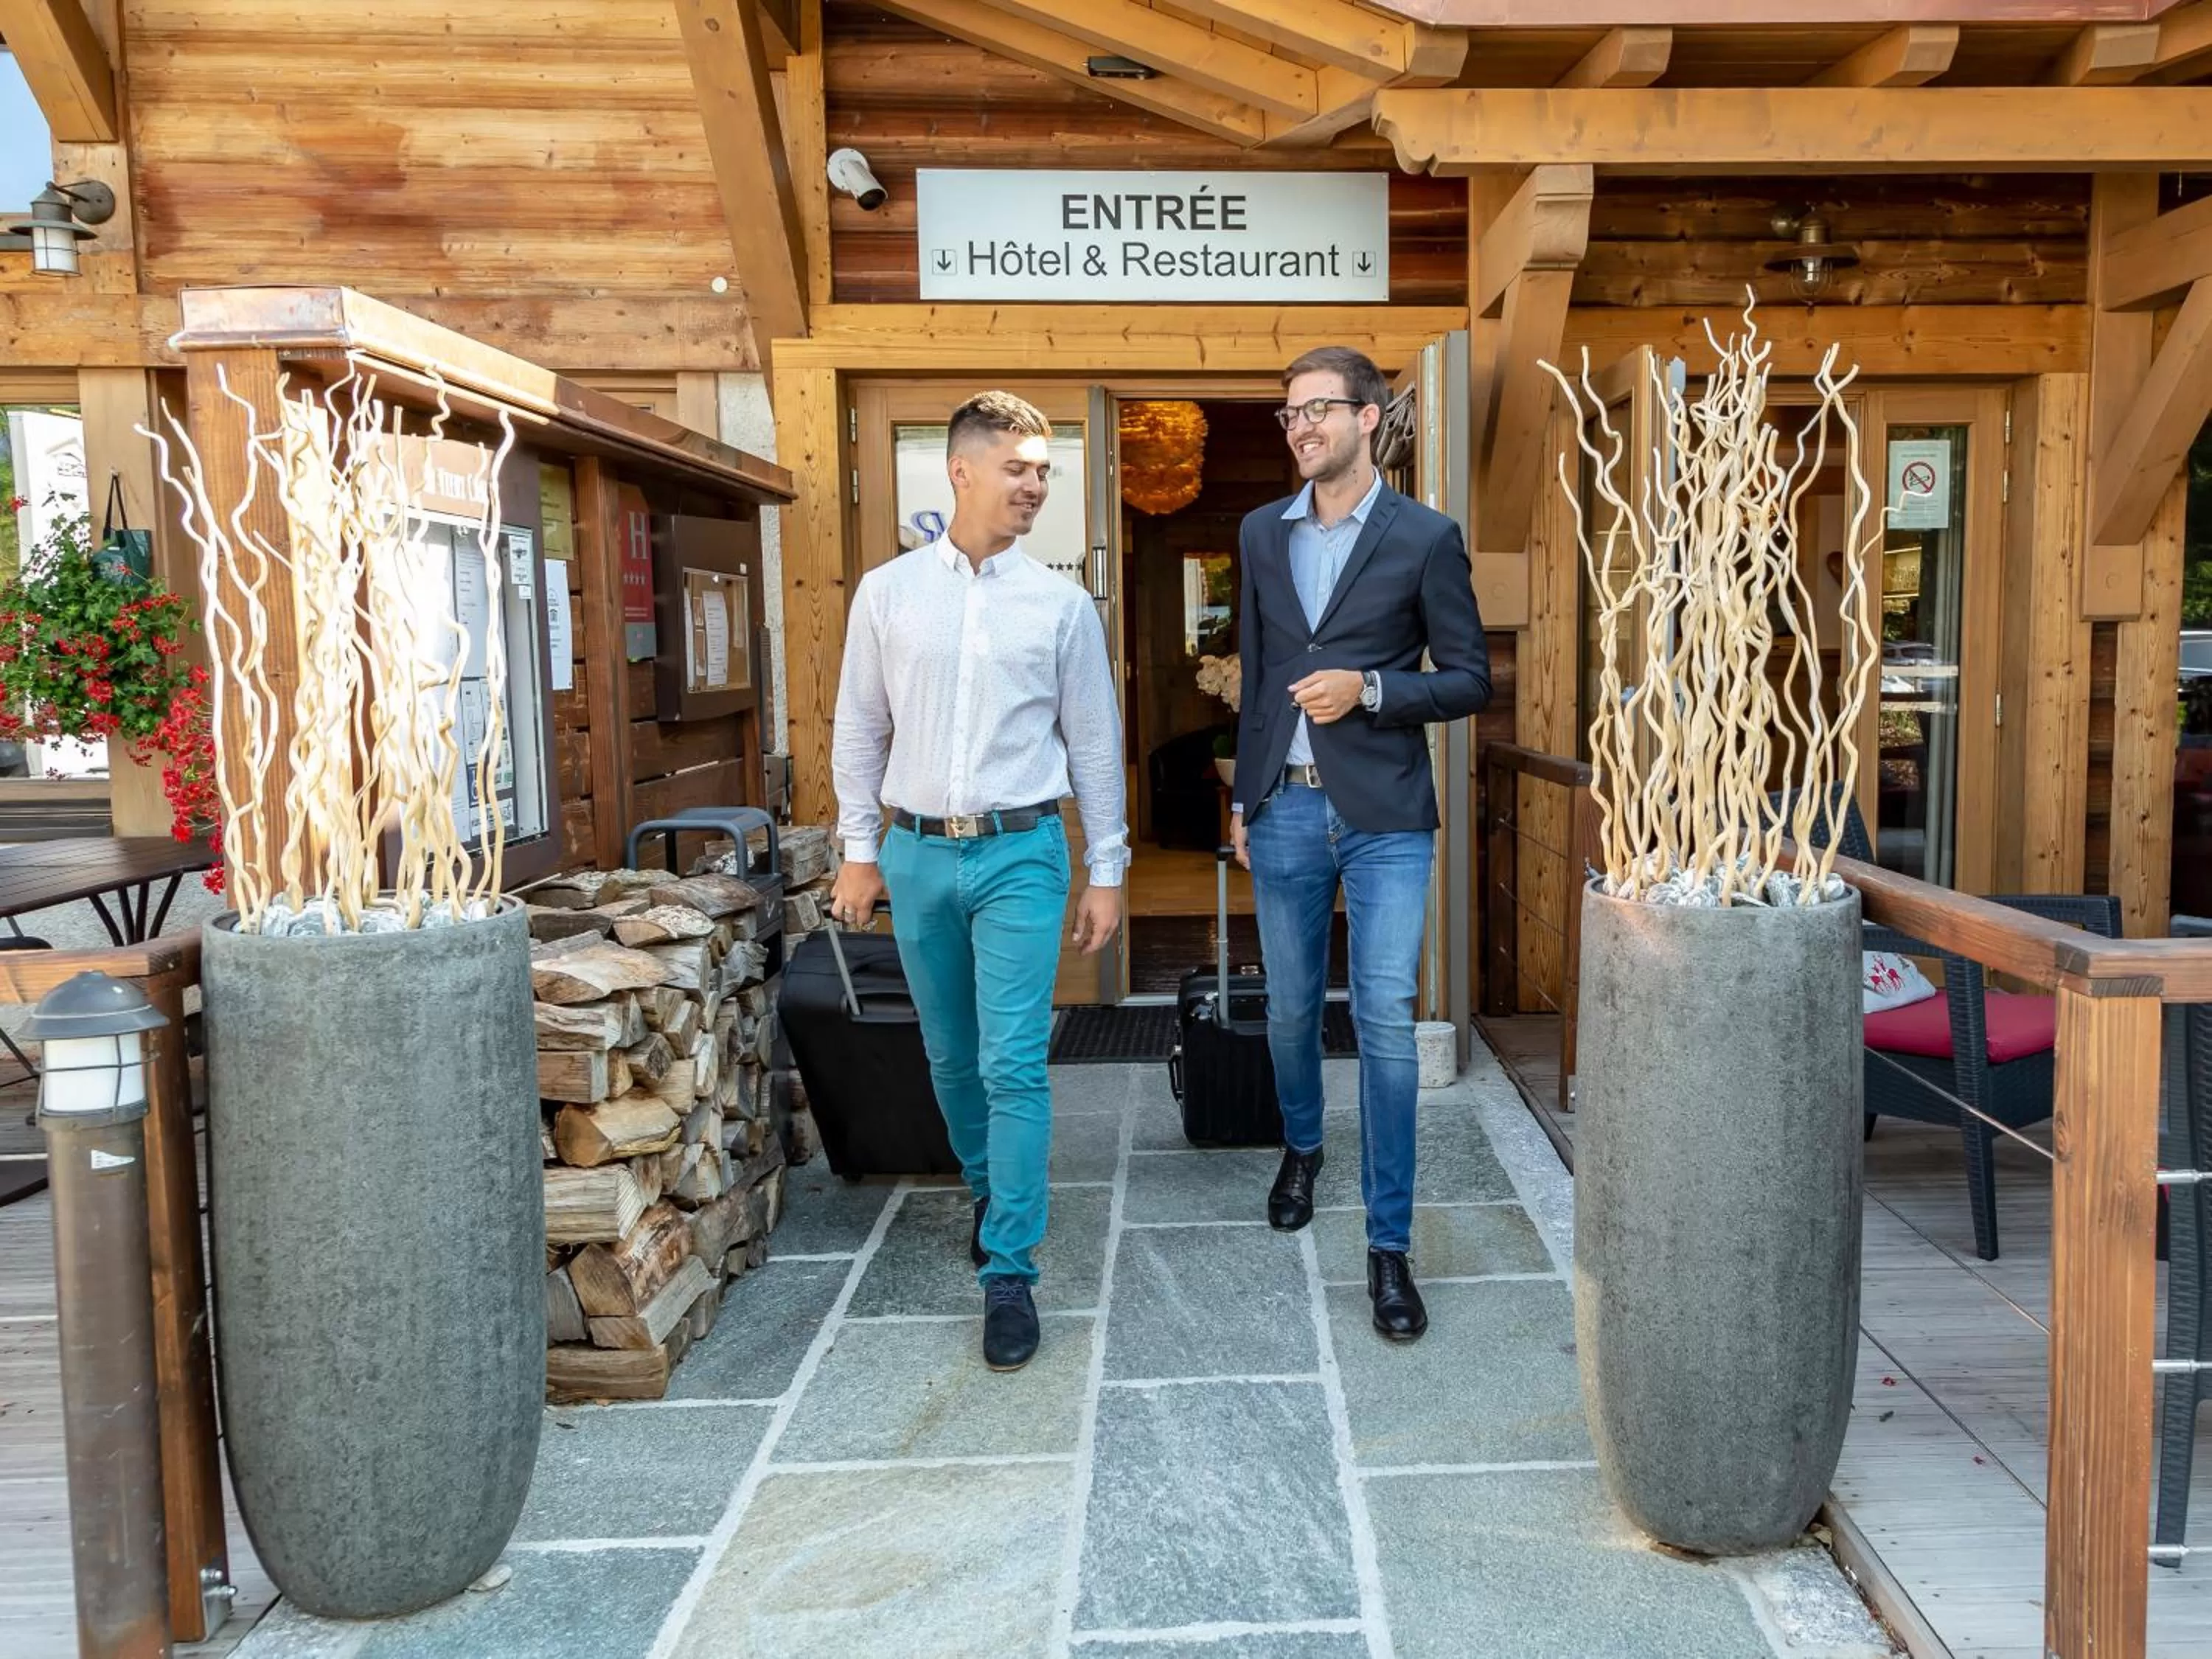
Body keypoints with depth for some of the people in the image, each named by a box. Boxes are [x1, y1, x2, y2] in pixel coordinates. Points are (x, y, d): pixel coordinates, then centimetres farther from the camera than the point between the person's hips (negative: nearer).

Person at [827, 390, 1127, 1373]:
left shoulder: (1061, 603, 1)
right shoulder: (887, 592, 3)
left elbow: (1094, 741, 5)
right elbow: (860, 729, 9)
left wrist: (1107, 871, 3)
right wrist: (859, 850, 6)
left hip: (1020, 854, -2)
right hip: (917, 854, 2)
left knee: (1013, 1066, -7)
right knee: (952, 1059, 15)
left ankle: (1009, 1273, 1)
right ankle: (990, 1191, 40)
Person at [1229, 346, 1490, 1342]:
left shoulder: (1425, 538, -3)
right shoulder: (1262, 533, 9)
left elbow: (1470, 680, -2)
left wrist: (1369, 687, -17)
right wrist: (1242, 797, 14)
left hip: (1384, 816, -4)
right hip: (1285, 810, 4)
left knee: (1386, 1019, -8)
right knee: (1290, 1008, 15)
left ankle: (1389, 1243, 2)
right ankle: (1302, 1148, 42)